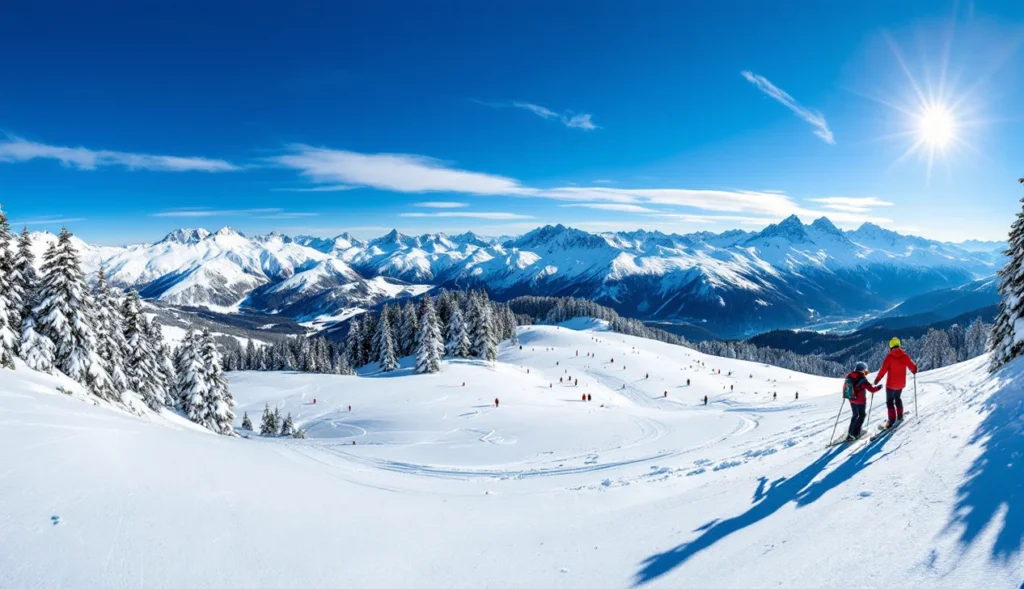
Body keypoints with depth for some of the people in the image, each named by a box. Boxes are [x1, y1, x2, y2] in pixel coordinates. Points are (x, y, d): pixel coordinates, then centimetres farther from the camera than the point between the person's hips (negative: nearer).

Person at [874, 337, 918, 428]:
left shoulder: (889, 357, -15)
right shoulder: (905, 356, -5)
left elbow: (883, 369, -17)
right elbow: (913, 367, 2)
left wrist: (877, 379, -9)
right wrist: (914, 371, 27)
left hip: (891, 384, -4)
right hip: (901, 383, 5)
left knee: (889, 401, 4)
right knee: (897, 398, 27)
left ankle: (892, 420, -2)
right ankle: (900, 416, 32)